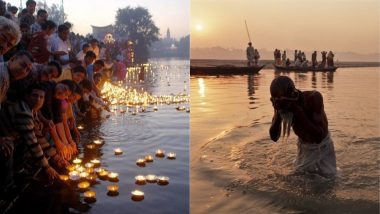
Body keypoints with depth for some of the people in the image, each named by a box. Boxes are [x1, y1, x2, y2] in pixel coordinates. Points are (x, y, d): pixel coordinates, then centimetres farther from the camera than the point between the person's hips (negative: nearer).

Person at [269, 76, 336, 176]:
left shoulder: (313, 97, -35)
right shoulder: (282, 104, -22)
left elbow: (318, 137, -41)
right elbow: (274, 137, -21)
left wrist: (297, 110, -46)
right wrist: (278, 111, -36)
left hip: (322, 147, -3)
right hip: (304, 147, 3)